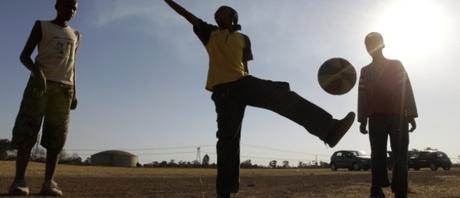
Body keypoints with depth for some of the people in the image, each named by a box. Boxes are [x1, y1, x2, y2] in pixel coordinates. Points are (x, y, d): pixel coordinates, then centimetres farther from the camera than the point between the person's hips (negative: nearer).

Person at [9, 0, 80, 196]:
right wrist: (37, 71, -20)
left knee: (56, 136, -5)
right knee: (26, 131, -10)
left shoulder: (75, 36, 20)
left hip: (63, 87, 3)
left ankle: (49, 182, -6)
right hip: (39, 83, -2)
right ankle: (19, 180, -9)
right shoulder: (41, 26, 9)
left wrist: (74, 93, 9)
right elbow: (24, 55, 1)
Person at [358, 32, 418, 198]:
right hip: (376, 119, 1)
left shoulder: (396, 65, 14)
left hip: (398, 116, 0)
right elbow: (362, 96, 9)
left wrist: (411, 116, -4)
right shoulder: (366, 71, 17)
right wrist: (363, 120, -1)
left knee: (400, 157, -6)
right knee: (378, 156, -7)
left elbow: (407, 90, 6)